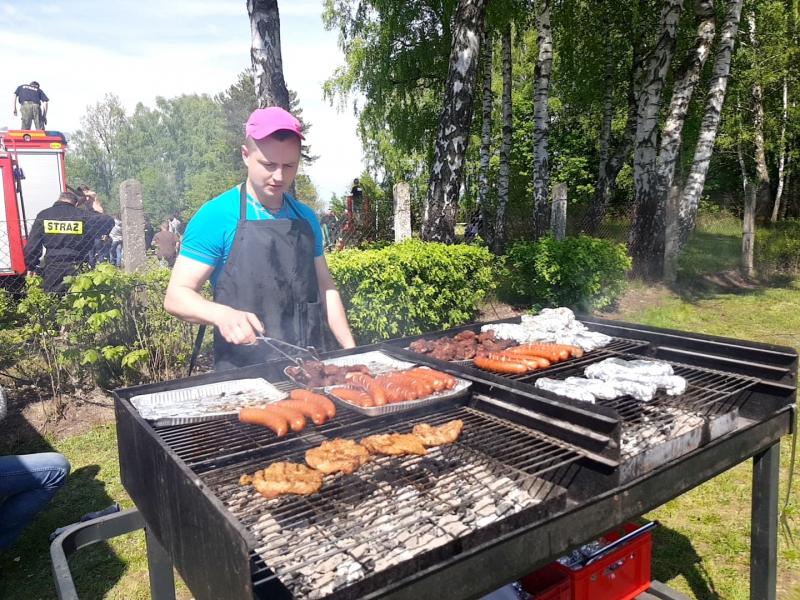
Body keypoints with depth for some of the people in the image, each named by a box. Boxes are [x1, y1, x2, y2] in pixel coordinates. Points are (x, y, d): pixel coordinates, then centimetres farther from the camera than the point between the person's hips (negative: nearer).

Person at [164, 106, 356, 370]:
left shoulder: (306, 218, 6)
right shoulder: (216, 216, -9)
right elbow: (176, 296, -9)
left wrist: (350, 349, 6)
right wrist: (221, 314, -28)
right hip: (243, 374, -4)